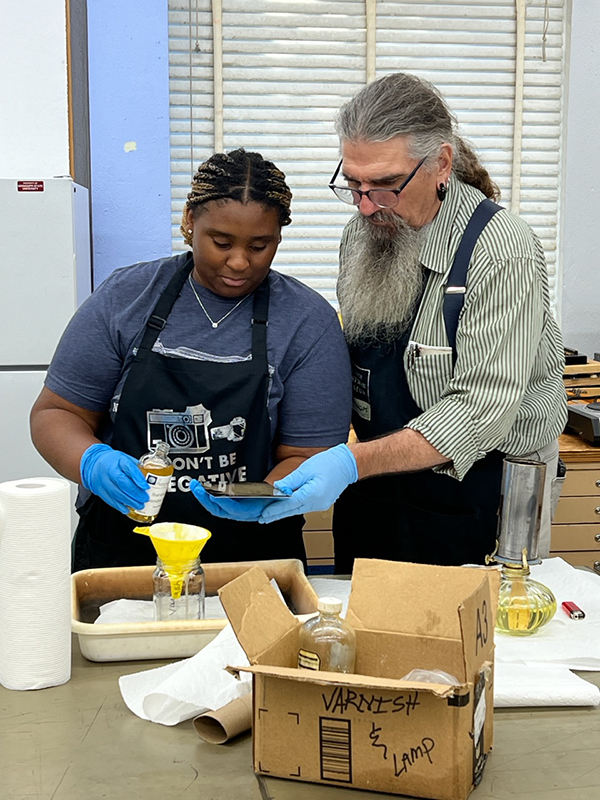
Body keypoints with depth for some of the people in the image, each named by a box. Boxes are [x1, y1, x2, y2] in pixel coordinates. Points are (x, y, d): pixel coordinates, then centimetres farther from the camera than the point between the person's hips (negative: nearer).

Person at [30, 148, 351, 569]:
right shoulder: (126, 297, 3)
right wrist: (93, 463, -15)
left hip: (252, 556, 0)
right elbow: (56, 412, 7)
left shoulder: (309, 322, -1)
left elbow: (307, 456, -1)